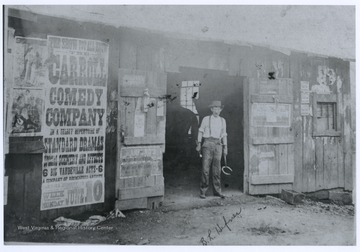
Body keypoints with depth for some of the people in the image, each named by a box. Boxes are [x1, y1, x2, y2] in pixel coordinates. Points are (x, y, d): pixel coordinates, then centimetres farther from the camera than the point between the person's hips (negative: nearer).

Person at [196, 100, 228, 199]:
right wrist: (199, 144, -3)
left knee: (217, 169, 3)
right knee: (205, 168, -6)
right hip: (208, 144, -3)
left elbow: (224, 135, 15)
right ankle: (203, 191, 2)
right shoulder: (206, 119, 4)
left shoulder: (222, 120, 13)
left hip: (218, 145, 3)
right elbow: (200, 131, 5)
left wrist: (225, 148, 9)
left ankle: (217, 191, 11)